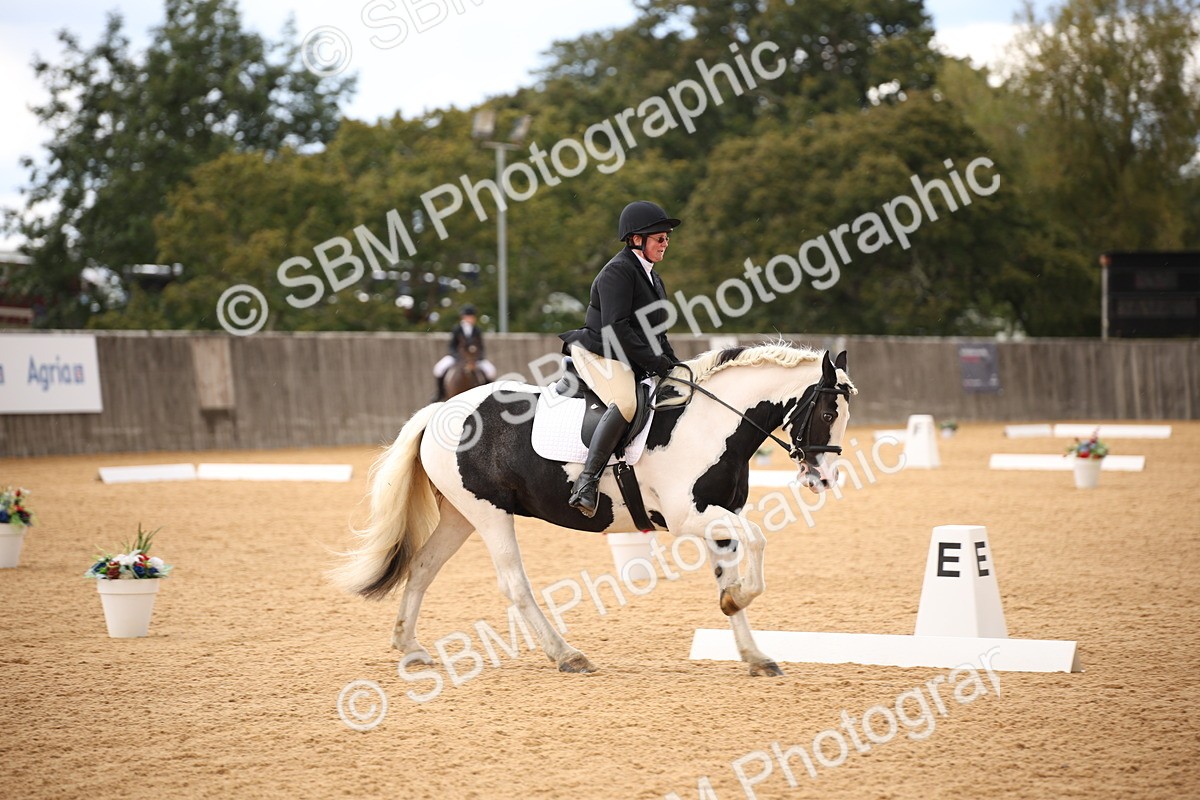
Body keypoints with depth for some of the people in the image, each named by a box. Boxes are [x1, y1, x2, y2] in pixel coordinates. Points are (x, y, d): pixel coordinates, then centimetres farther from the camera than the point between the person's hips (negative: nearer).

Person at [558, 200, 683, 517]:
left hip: (632, 363, 11)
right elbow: (615, 328, -21)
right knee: (626, 402, -35)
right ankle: (587, 481, -42)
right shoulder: (618, 271, -11)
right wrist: (655, 361, -20)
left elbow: (656, 333, 24)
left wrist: (673, 364, 7)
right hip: (598, 355, -11)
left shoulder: (652, 277, 20)